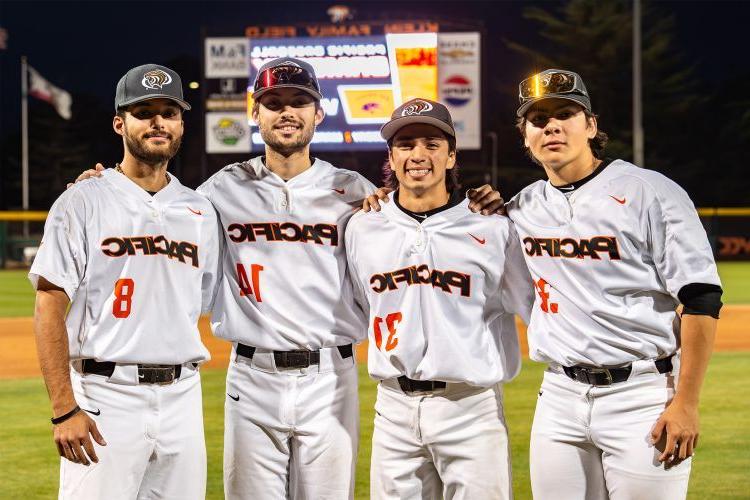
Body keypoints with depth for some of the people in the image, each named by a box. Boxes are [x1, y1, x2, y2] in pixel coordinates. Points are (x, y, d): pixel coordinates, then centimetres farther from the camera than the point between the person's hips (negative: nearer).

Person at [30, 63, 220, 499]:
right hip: (106, 396, -5)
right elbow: (50, 310, -6)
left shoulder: (200, 211, 14)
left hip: (182, 397, 5)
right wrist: (64, 410, -15)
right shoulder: (83, 203, -1)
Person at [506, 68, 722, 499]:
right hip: (560, 396, 5)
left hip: (641, 395, -5)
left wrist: (686, 403, -15)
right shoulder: (523, 208, 10)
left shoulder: (650, 193, -6)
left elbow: (701, 300, -10)